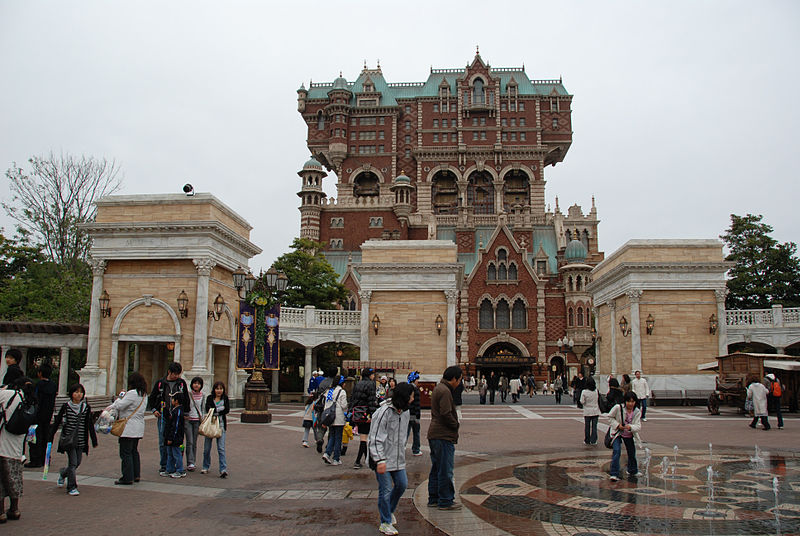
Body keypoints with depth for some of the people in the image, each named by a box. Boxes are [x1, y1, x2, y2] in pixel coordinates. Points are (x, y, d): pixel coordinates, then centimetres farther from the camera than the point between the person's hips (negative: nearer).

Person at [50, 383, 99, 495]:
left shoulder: (86, 407, 3)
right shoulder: (66, 406, -5)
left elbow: (90, 425, 8)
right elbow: (57, 422, 1)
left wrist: (94, 441, 8)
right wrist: (50, 438, -2)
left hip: (80, 441, 3)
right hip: (68, 439, -3)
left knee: (77, 462, 8)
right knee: (73, 463, -7)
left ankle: (63, 473, 39)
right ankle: (71, 487, 8)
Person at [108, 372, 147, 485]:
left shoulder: (132, 393, -17)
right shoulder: (143, 394, 12)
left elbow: (120, 406, -17)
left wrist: (118, 399, 1)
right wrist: (123, 397, 10)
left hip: (129, 428, -9)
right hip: (138, 428, 9)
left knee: (126, 453, -2)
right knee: (134, 451, 17)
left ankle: (127, 478, 0)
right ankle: (136, 475, 21)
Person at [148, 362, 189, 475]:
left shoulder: (181, 383, 5)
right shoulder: (160, 383, 3)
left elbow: (186, 399, 14)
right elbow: (151, 398, 14)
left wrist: (184, 412, 7)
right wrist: (154, 410, 2)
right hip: (163, 416, 0)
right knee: (163, 442, 2)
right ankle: (163, 467, 10)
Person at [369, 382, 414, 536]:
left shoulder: (405, 411, 5)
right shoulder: (384, 412, -20)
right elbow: (376, 439, -20)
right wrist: (380, 460, -24)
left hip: (398, 458, 7)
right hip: (383, 458, -7)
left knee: (402, 485, 11)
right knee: (386, 490, -2)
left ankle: (389, 510, 36)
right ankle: (385, 523, 14)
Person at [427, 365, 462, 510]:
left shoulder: (438, 388, 16)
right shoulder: (445, 391, -17)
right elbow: (446, 414, -23)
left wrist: (454, 424, 12)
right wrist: (456, 425, -8)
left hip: (434, 434, 11)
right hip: (444, 436, -11)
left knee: (436, 468, 16)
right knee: (445, 470, -2)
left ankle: (433, 498, 24)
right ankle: (445, 501, 5)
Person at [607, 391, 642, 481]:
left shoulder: (637, 412, -13)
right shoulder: (618, 408, -22)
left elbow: (638, 426, -17)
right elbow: (610, 417, -8)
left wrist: (630, 427, -37)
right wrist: (617, 425, -20)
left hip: (629, 435, 4)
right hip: (617, 433, -4)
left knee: (632, 453, 17)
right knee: (616, 451, -20)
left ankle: (633, 471, 44)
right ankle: (614, 474, -14)